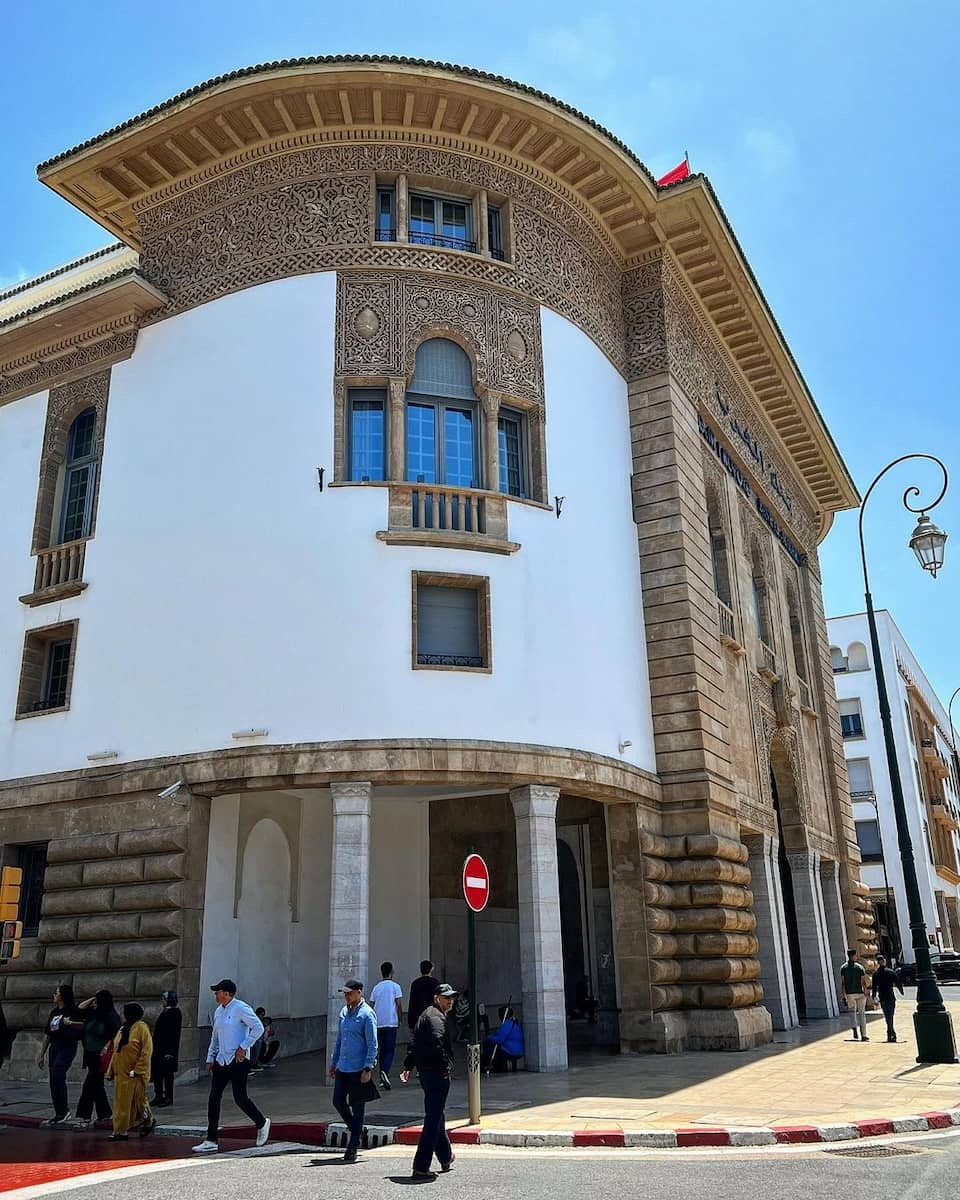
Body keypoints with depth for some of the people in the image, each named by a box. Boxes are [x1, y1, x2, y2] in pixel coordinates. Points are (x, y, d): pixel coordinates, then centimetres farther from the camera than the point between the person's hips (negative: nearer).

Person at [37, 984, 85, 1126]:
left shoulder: (73, 1011, -4)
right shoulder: (54, 1012, 17)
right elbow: (47, 1034, 19)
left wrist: (70, 1023, -24)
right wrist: (41, 1055, 17)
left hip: (68, 1047, -8)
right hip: (54, 1047, 8)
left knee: (57, 1075, -22)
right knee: (55, 1082, 8)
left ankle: (64, 1110, -14)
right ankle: (59, 1115, 15)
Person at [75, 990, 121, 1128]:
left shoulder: (112, 1017, -13)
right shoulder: (94, 1014, 8)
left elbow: (115, 1037, -16)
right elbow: (80, 1008, 17)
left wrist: (106, 1048, -25)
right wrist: (93, 998, 7)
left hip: (100, 1056, -8)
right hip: (90, 1054, 8)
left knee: (89, 1084, -9)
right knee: (97, 1084, 14)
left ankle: (85, 1117, -6)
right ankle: (104, 1114, 24)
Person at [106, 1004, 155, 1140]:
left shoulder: (141, 1027, -10)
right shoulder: (123, 1029, 14)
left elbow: (146, 1051, -15)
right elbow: (116, 1051, 18)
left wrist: (137, 1070, -19)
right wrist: (111, 1070, 11)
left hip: (135, 1074, -7)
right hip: (121, 1073, 7)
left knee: (138, 1100, 1)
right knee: (121, 1103, 8)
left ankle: (149, 1121, 22)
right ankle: (121, 1131, 19)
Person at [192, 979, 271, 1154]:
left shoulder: (241, 1008, -12)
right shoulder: (218, 1011, 14)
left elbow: (258, 1028, -18)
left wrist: (243, 1047, -17)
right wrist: (210, 1058, 18)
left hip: (238, 1061, -8)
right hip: (221, 1061, 8)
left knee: (240, 1098, -6)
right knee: (214, 1099, 2)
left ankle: (262, 1123, 18)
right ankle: (211, 1141, 7)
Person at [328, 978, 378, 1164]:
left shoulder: (367, 1014, -13)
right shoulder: (344, 1012, 9)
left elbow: (372, 1044, -14)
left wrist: (368, 1069, -18)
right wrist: (333, 1063, 18)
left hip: (359, 1069, -7)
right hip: (342, 1067, 7)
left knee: (357, 1108, 3)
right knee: (338, 1102, 9)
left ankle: (352, 1148, 14)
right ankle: (355, 1130, 33)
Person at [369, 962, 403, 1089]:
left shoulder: (376, 987, 9)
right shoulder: (395, 986, -3)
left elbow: (372, 1006, 11)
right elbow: (399, 1005, -6)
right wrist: (400, 1021, 4)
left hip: (378, 1023, 4)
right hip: (391, 1022, -4)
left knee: (382, 1050, 13)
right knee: (390, 1050, -2)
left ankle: (383, 1079, 16)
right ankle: (385, 1072, -24)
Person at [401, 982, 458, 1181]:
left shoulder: (425, 1014, 19)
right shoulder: (436, 1016, -14)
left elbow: (415, 1043, 24)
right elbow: (437, 1042, -30)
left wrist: (408, 1066, 28)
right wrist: (445, 1066, -24)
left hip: (425, 1072, 11)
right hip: (437, 1073, -11)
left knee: (437, 1116, 23)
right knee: (433, 1120, -5)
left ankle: (446, 1156, 40)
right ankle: (421, 1167, -4)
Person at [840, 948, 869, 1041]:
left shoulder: (843, 968, 1)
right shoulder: (859, 967, -1)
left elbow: (842, 983, -4)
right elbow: (863, 981, -7)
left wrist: (844, 995, -3)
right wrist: (866, 993, 0)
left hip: (849, 993, 1)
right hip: (860, 993, 0)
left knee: (852, 1012, 13)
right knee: (861, 1013, 9)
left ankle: (855, 1029, -12)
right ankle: (864, 1035, 8)